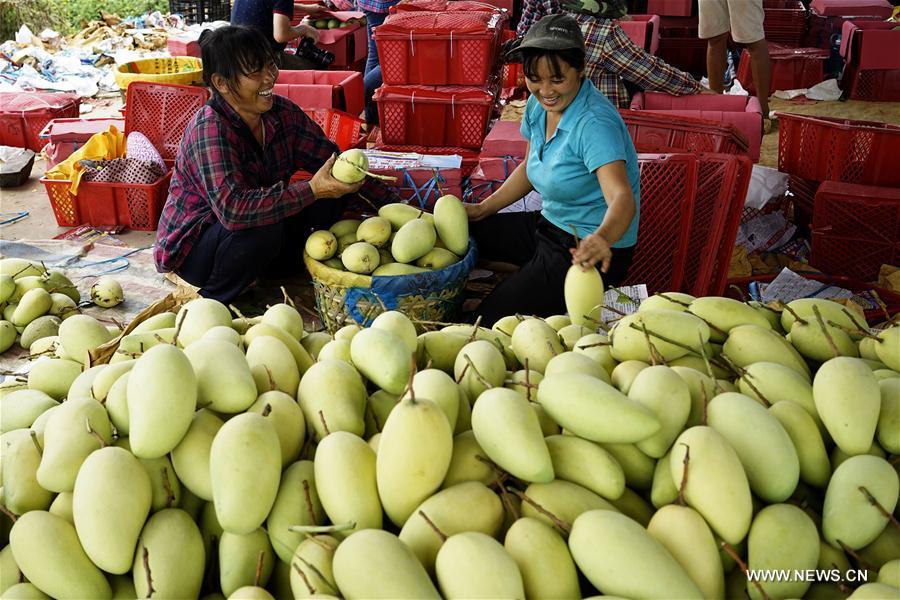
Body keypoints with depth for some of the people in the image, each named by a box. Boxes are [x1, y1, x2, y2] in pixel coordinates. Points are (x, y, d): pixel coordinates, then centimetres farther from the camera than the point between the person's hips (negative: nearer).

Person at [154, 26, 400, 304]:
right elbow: (232, 209, -40)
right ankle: (213, 301, -10)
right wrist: (311, 190, -40)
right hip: (192, 248, -6)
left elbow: (332, 158, -1)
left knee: (332, 195, -10)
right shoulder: (210, 128, -28)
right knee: (264, 227, -36)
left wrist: (392, 202, -8)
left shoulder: (283, 113, -8)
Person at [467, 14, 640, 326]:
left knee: (490, 320, -14)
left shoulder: (595, 123, -26)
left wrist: (602, 238, -60)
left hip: (589, 251, -8)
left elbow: (622, 197, -39)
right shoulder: (538, 105, -1)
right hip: (549, 224, 8)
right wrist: (483, 209, 6)